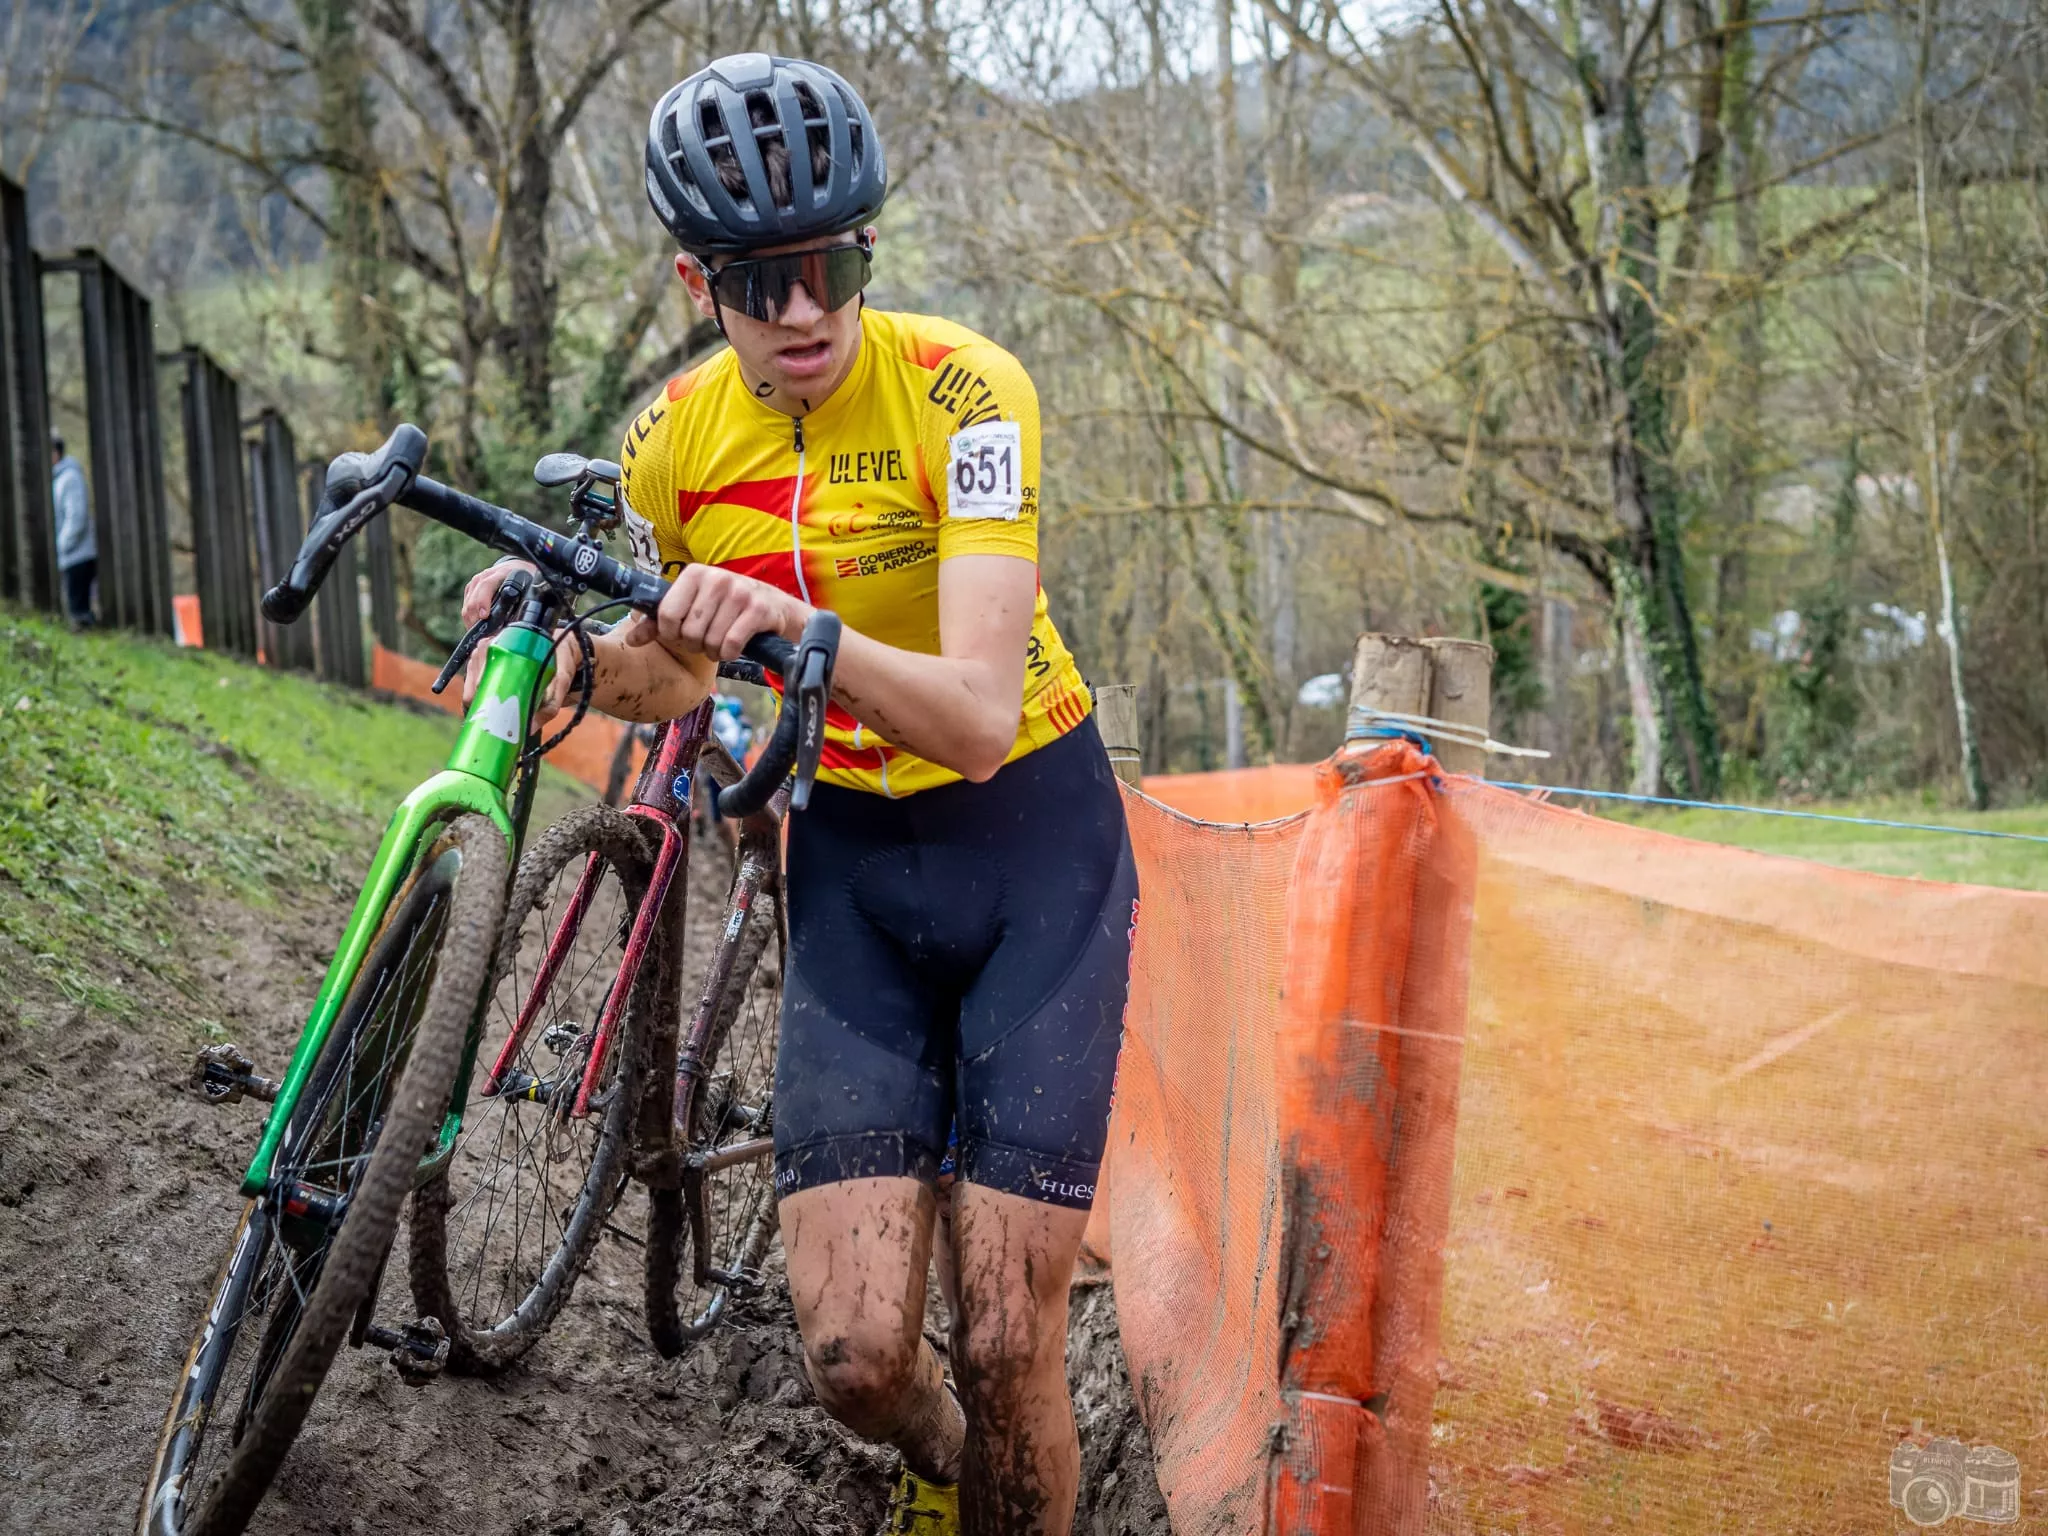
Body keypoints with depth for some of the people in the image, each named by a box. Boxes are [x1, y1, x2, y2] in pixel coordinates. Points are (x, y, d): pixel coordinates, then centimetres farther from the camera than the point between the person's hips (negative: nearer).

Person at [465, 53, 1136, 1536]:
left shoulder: (961, 388, -20)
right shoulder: (674, 439, -6)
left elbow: (980, 717, -29)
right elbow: (665, 681, 12)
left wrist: (805, 632, -46)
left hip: (1033, 847, -3)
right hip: (851, 869, 3)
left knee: (1008, 1348, -9)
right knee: (857, 1355, -7)